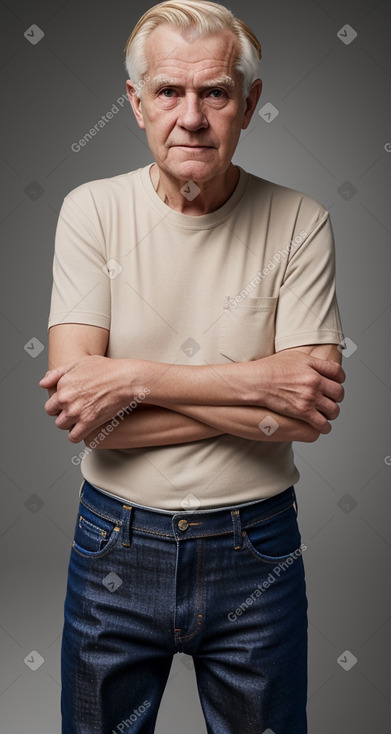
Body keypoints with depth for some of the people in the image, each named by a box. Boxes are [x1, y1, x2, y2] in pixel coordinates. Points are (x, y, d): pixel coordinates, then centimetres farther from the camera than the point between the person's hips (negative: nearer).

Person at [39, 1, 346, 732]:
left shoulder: (298, 221, -8)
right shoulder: (92, 211, -7)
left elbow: (312, 409, -15)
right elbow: (75, 399, -16)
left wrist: (134, 378, -20)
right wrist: (257, 389, -22)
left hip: (257, 549, 0)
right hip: (115, 544, 1)